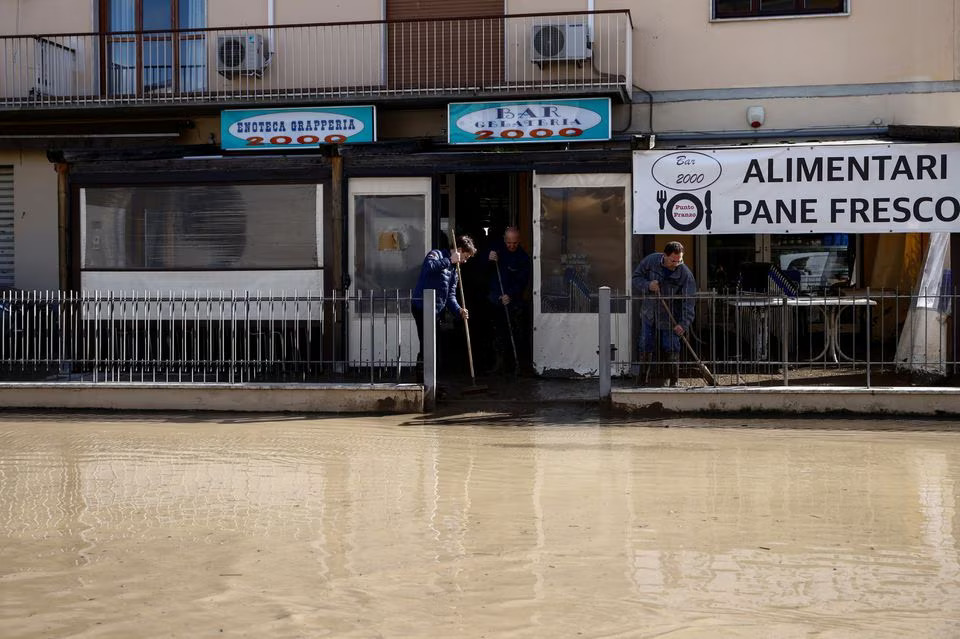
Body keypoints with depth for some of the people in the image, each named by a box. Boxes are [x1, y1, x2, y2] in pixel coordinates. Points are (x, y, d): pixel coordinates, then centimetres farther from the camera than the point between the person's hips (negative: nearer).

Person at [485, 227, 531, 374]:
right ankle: (499, 362, 7)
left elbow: (522, 281, -10)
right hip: (495, 299, 3)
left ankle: (515, 361, 4)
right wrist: (489, 259, -12)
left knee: (515, 332, -3)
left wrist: (510, 295, -23)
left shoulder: (523, 257, -5)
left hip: (513, 300, -3)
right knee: (498, 332, 4)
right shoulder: (496, 248, 6)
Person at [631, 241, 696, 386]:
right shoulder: (650, 261, -11)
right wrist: (648, 286, -22)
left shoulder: (685, 274, -18)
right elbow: (636, 278, -1)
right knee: (646, 348, 6)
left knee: (672, 349, -2)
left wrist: (684, 324, -30)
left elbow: (688, 302, -20)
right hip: (649, 314, 2)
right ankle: (642, 381, 19)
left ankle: (674, 382, 11)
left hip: (670, 318, -2)